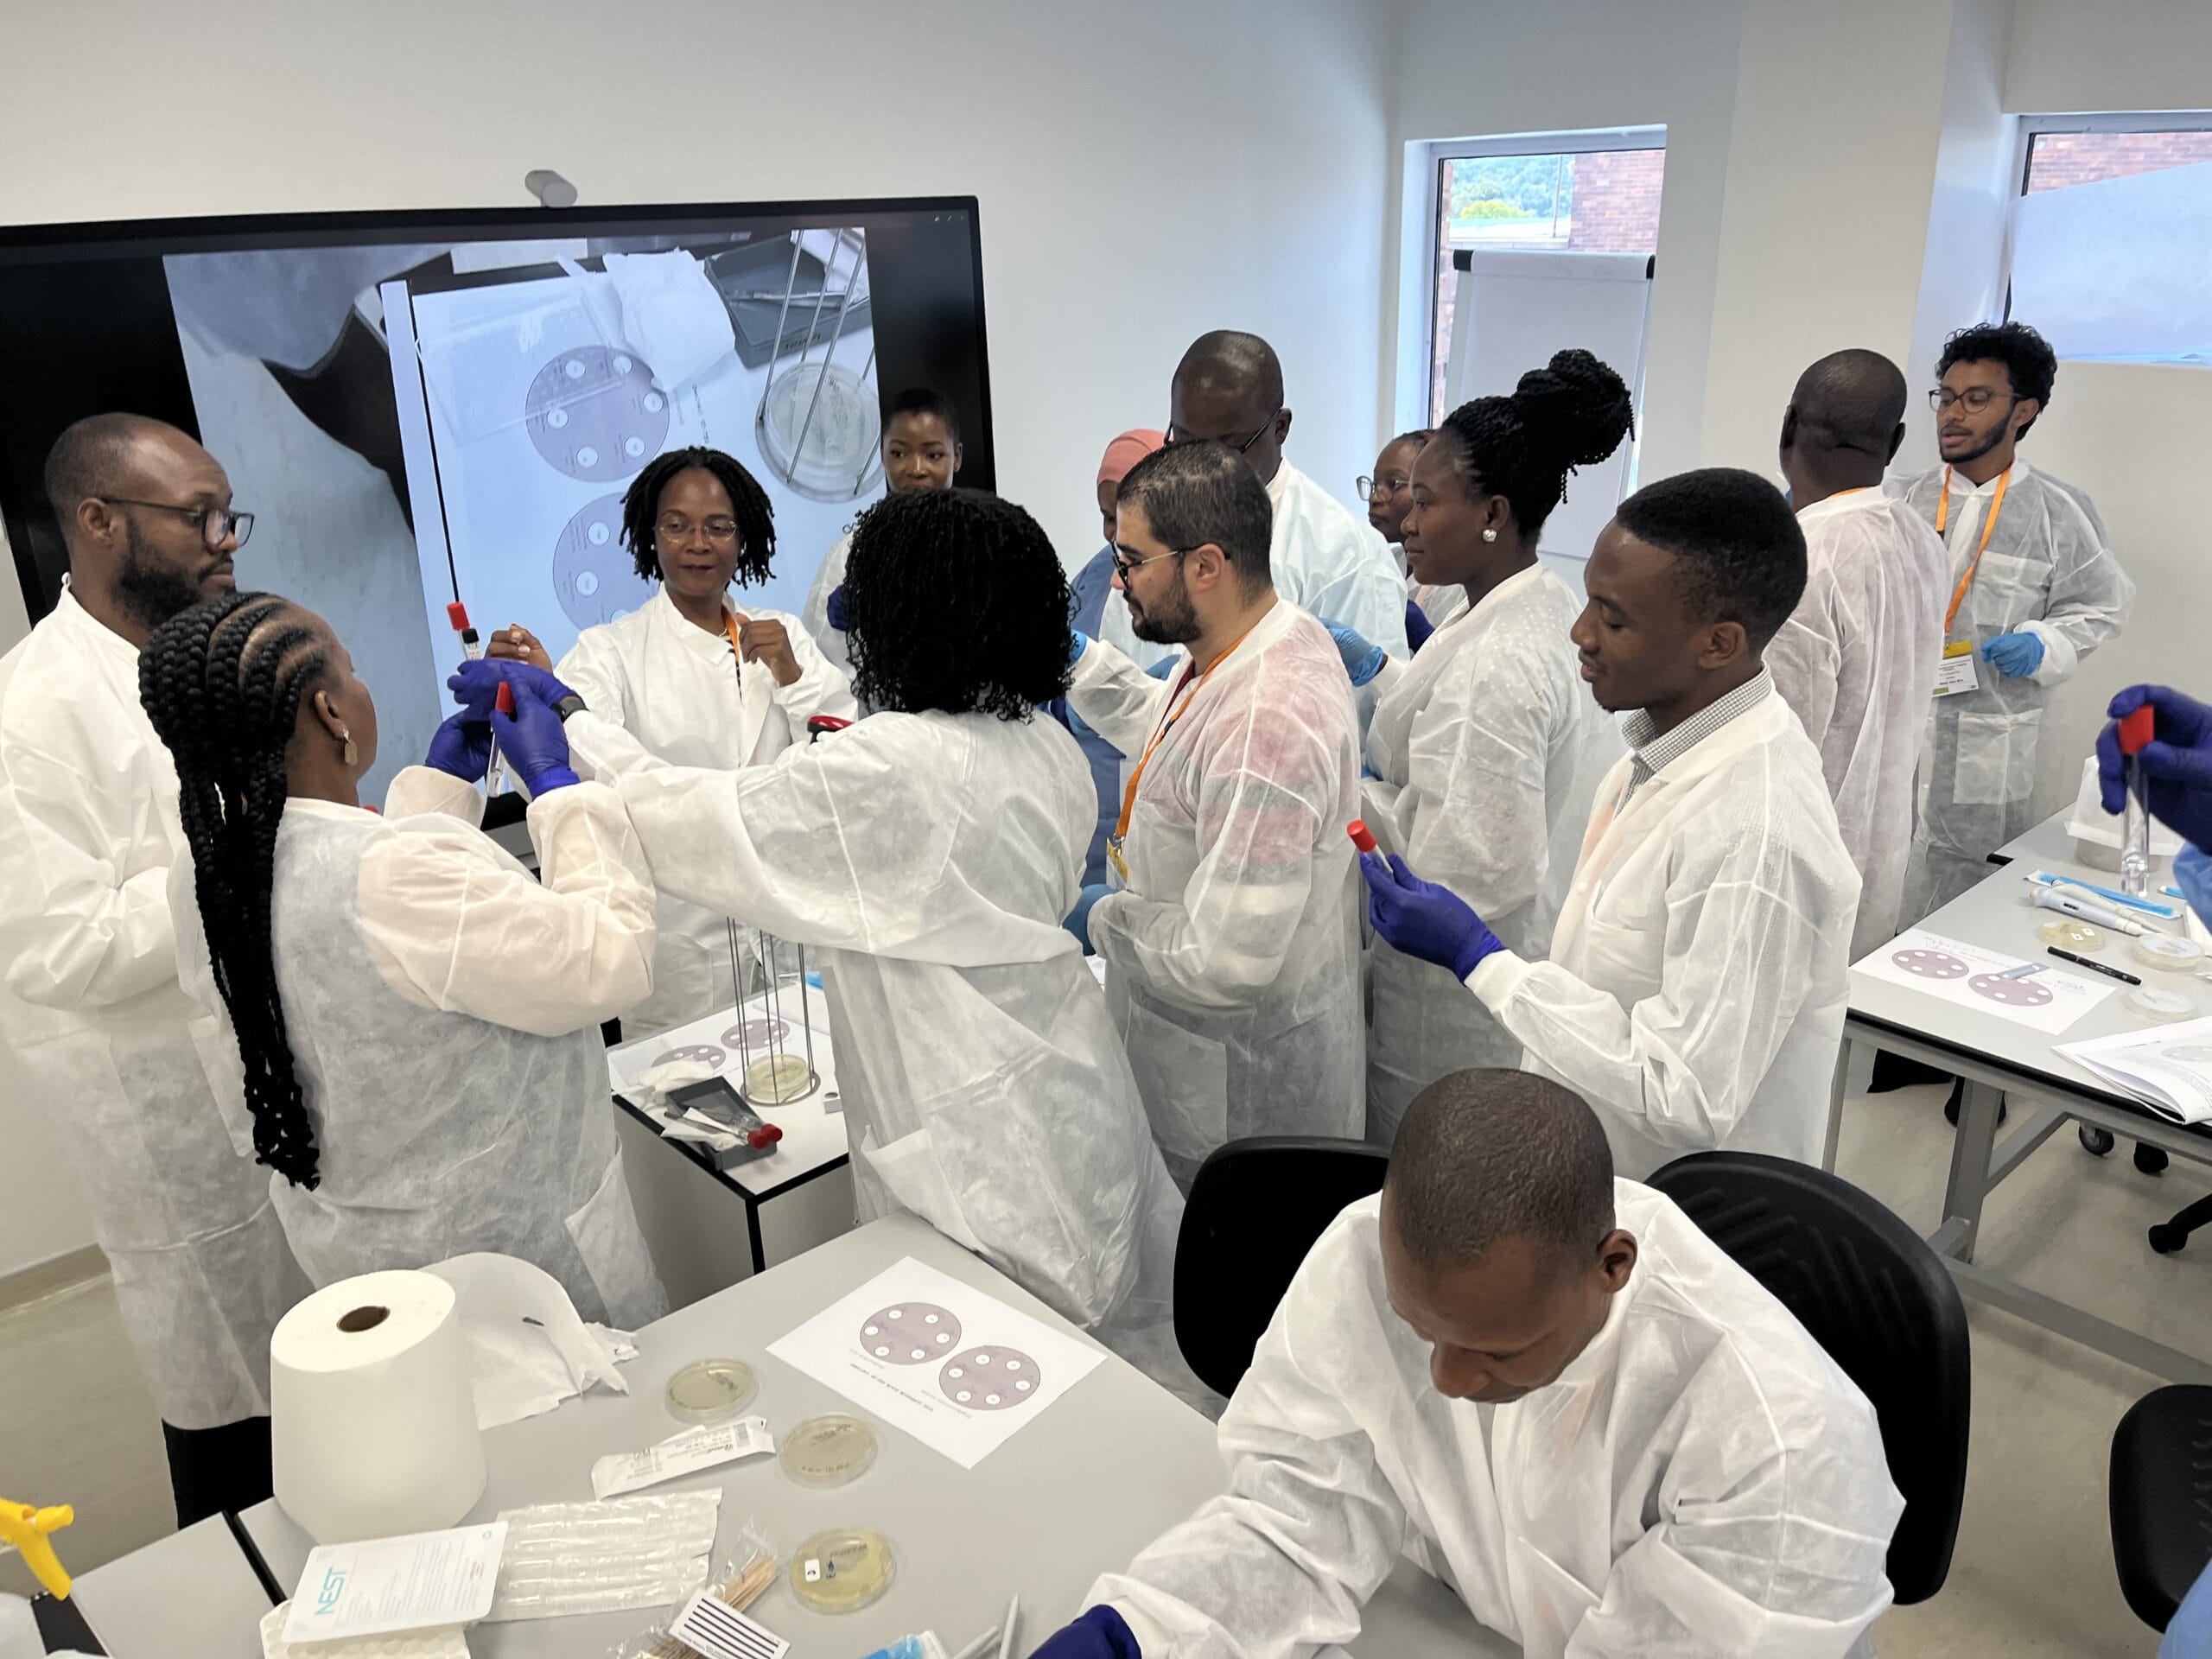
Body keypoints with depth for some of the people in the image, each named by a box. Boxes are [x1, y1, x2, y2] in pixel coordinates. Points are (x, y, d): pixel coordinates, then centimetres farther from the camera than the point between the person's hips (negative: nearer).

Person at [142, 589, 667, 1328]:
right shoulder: (403, 877, -36)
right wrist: (556, 782, -16)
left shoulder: (204, 881, -8)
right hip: (516, 1242, -8)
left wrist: (443, 784, 11)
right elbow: (614, 957, -26)